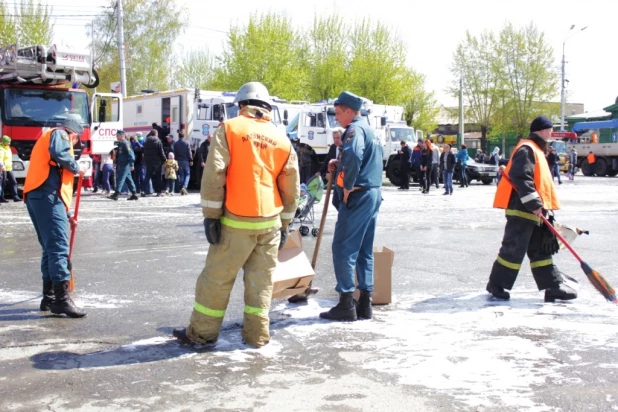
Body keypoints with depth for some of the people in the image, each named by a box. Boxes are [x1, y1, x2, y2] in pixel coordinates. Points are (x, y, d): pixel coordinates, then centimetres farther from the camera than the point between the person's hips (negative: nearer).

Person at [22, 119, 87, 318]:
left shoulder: (48, 138, 34)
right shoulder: (59, 134, 6)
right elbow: (59, 153, -20)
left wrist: (66, 214, 32)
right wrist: (76, 168, -1)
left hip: (36, 196, 10)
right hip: (47, 195, -10)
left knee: (50, 247, 15)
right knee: (59, 247, -13)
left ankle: (49, 297, 19)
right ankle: (62, 299, -18)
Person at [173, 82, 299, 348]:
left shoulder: (229, 128, -3)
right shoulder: (282, 139, 9)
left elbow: (214, 174, -12)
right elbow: (291, 188, 11)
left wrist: (211, 215, -7)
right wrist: (284, 223, 19)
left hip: (236, 221, -3)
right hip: (270, 222, 4)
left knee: (217, 276, 6)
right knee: (261, 279, 11)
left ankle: (202, 332, 14)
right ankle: (257, 334, 17)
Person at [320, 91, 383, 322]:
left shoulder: (355, 129, -12)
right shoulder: (369, 130, 20)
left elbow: (353, 156, -32)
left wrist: (347, 188, -21)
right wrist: (339, 166, 9)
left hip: (358, 196, -10)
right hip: (373, 194, 10)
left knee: (343, 248, -5)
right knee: (364, 250, 11)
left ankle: (346, 304, -4)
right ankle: (365, 303, 15)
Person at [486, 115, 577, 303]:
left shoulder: (536, 150, 21)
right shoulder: (527, 149, -12)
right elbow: (520, 178, -23)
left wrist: (540, 207, 23)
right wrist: (534, 204, -25)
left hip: (533, 210, 11)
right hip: (522, 209, -11)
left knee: (541, 249, 10)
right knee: (514, 249, -6)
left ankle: (554, 286, 13)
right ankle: (496, 284, 4)